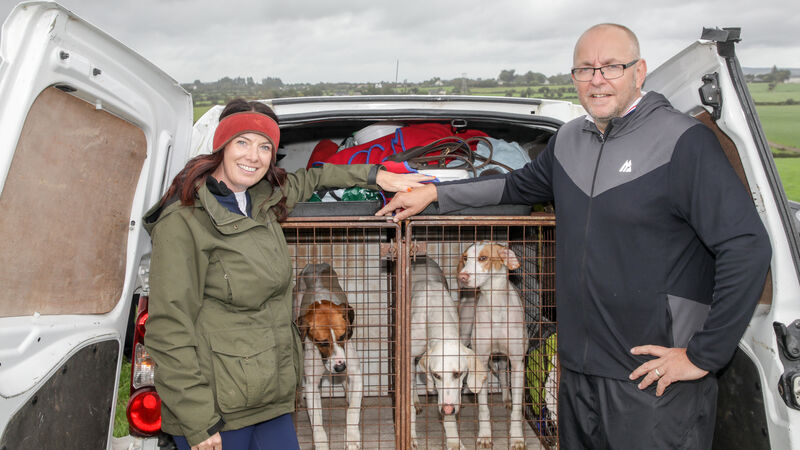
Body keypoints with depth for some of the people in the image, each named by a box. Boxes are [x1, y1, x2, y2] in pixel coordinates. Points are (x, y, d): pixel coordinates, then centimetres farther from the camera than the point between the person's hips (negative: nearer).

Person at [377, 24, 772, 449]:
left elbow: (748, 247, -16)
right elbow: (521, 185, 26)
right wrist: (435, 194, 20)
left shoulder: (684, 141, -12)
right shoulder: (569, 139, 8)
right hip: (577, 371, 6)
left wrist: (703, 356, -15)